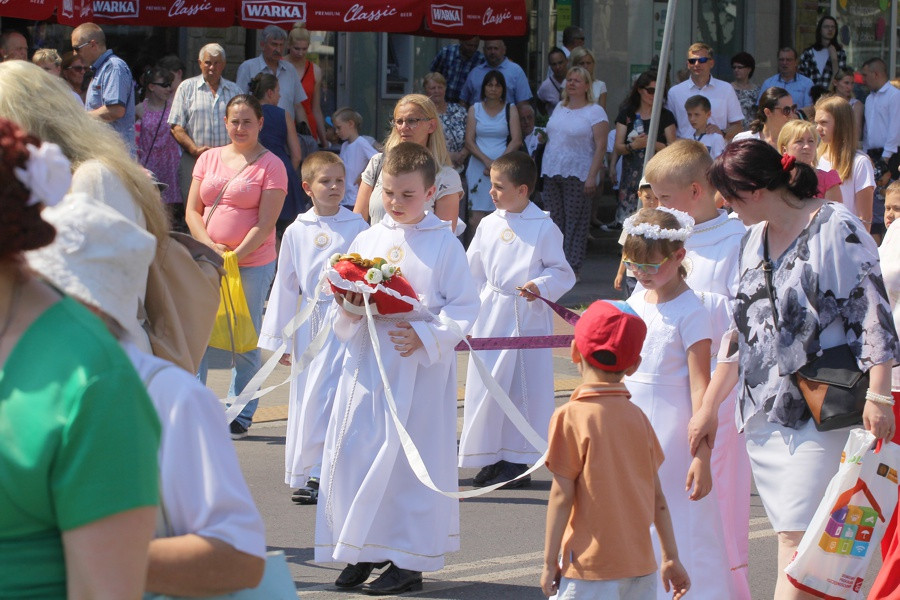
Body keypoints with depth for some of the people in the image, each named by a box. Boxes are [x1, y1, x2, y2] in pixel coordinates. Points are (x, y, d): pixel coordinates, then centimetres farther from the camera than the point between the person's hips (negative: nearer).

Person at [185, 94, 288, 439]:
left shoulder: (270, 165, -2)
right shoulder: (209, 158, 11)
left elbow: (265, 223, -8)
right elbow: (192, 211, 8)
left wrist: (234, 256, -14)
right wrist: (209, 246, -8)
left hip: (253, 263, -3)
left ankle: (240, 415, 12)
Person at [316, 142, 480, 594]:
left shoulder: (444, 245, -3)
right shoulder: (366, 241, 9)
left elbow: (465, 307, -5)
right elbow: (344, 298, 16)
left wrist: (426, 336, -17)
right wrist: (348, 308, -7)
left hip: (420, 370, -4)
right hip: (367, 364, 4)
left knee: (410, 459, -2)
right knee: (354, 451, 3)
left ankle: (409, 561, 7)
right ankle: (362, 552, 15)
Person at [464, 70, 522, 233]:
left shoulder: (510, 109, 11)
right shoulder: (475, 109, 13)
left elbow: (516, 141, 2)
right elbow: (469, 142, 5)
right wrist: (486, 160, -11)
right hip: (478, 168, 1)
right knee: (476, 218, -10)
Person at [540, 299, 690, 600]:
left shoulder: (571, 417, -10)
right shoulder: (637, 417, 6)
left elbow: (562, 496, -10)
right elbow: (657, 497, 8)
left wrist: (550, 562, -4)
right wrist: (671, 558, 16)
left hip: (592, 566, -6)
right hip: (642, 564, 6)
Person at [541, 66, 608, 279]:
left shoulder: (595, 112, -3)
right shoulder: (559, 109, 17)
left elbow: (601, 146, -10)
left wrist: (592, 176, -17)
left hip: (578, 175, -6)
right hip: (551, 174, 6)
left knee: (575, 223, -4)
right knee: (554, 221, 5)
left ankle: (572, 268, -2)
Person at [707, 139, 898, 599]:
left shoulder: (835, 229, -9)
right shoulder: (755, 240, 14)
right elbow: (740, 331, 21)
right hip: (765, 409, 7)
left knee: (798, 539, -10)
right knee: (791, 535, 8)